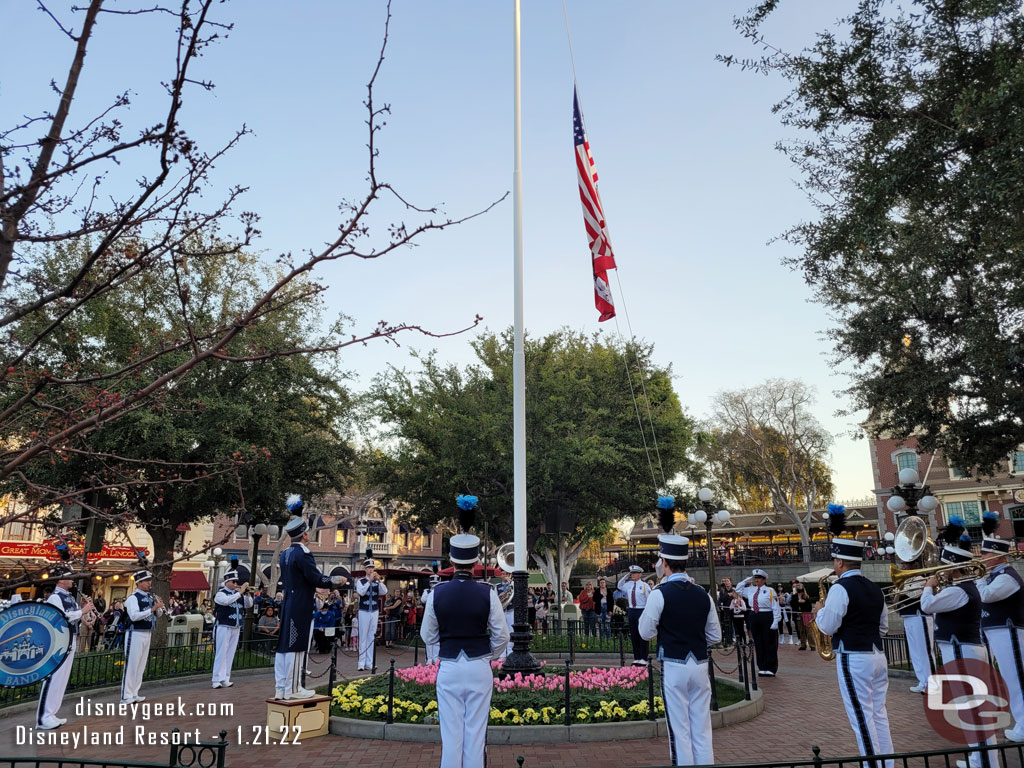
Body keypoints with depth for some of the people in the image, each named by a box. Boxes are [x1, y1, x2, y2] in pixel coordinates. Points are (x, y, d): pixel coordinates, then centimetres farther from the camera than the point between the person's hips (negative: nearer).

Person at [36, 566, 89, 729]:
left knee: (62, 678, 12)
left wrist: (85, 607, 1)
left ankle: (51, 714, 19)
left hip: (71, 640, 9)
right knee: (53, 677, -8)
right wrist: (82, 610, -18)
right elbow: (62, 617, -23)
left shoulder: (70, 597, 15)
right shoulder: (54, 597, -11)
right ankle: (43, 718, -4)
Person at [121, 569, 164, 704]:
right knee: (131, 665, -3)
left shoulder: (151, 597, 10)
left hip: (148, 634, 8)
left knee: (141, 665, 13)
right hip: (135, 634, -8)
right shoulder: (133, 598, -12)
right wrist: (153, 608, -24)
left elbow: (159, 614, 16)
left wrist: (159, 607, -5)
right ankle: (126, 696, 4)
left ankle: (134, 694, 21)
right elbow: (134, 616, -24)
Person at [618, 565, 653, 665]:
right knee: (634, 635, 9)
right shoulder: (628, 584, 9)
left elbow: (649, 600, -5)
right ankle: (636, 658, 18)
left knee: (642, 635, -2)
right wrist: (626, 576, 12)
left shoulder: (644, 585, -6)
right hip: (631, 611, 6)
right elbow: (619, 586, 26)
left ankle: (643, 659, 6)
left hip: (641, 611, -6)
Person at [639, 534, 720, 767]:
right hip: (700, 666, 5)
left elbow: (646, 632, -4)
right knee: (702, 730, 12)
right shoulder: (703, 595, 3)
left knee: (679, 730, 3)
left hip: (674, 667, -5)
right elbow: (715, 636, 11)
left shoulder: (660, 594, -12)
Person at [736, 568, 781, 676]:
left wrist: (776, 622, -14)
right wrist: (747, 580, 14)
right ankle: (762, 667, 18)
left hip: (767, 618, -6)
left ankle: (771, 669, 8)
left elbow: (776, 607, -7)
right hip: (754, 617, 6)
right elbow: (738, 589, 23)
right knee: (758, 643, 9)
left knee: (769, 644, 1)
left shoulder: (770, 591, -5)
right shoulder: (750, 590, 12)